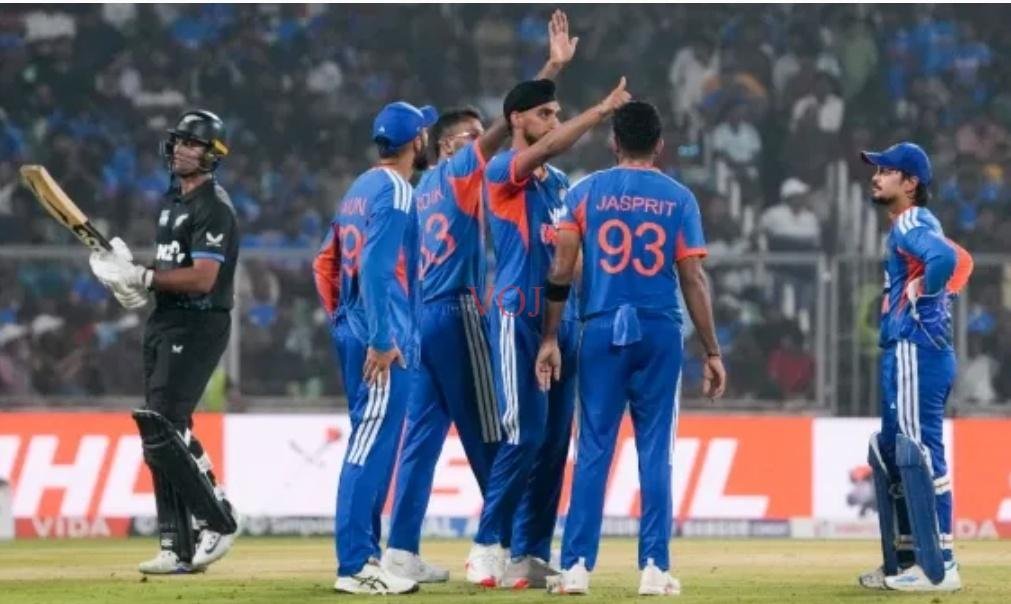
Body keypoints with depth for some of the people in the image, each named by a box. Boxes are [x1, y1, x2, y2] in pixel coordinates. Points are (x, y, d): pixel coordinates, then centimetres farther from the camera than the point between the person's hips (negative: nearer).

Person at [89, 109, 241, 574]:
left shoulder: (213, 207, -12)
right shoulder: (172, 201, 18)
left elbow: (202, 278, -22)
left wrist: (143, 277, -20)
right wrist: (131, 276, 4)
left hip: (199, 325, -10)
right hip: (163, 324, 10)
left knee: (162, 429, -18)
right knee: (161, 434, 6)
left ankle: (218, 521, -7)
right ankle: (179, 548, 9)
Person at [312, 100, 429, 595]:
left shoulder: (359, 189, 17)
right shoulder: (394, 191, -11)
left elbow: (325, 262, 20)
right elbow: (376, 267, -20)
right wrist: (381, 340, -22)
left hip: (352, 334, 10)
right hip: (384, 342, -10)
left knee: (370, 446, 15)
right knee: (373, 447, -10)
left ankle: (364, 554, 18)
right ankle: (355, 566, -13)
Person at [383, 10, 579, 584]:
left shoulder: (426, 188, 19)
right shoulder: (457, 171, -3)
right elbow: (506, 124, -14)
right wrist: (553, 69, -19)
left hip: (424, 316, 8)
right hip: (457, 315, -8)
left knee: (424, 433, 5)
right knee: (486, 435, -3)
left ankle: (402, 551, 0)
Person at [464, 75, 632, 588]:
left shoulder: (559, 182, 18)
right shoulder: (501, 172, -5)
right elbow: (545, 150, -25)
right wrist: (602, 110, -31)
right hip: (518, 319, -8)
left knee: (555, 441, 5)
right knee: (525, 435, -14)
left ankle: (531, 554, 9)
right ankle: (488, 544, -6)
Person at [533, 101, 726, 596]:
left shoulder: (585, 193, 4)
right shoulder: (678, 198, 3)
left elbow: (561, 271, -1)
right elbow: (693, 280, 0)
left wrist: (550, 337, 3)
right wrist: (712, 352, 3)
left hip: (602, 330, 0)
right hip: (660, 332, 0)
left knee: (593, 449, 3)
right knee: (655, 451, 3)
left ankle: (576, 566, -1)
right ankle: (654, 568, 0)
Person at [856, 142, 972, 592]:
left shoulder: (912, 224, -11)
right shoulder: (906, 227, 20)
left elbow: (945, 256, -31)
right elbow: (960, 261, 28)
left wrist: (919, 298, -17)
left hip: (916, 351, -11)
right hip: (903, 352, 11)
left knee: (919, 453, -12)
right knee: (891, 454, 16)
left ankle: (939, 566, -13)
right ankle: (904, 560, 22)